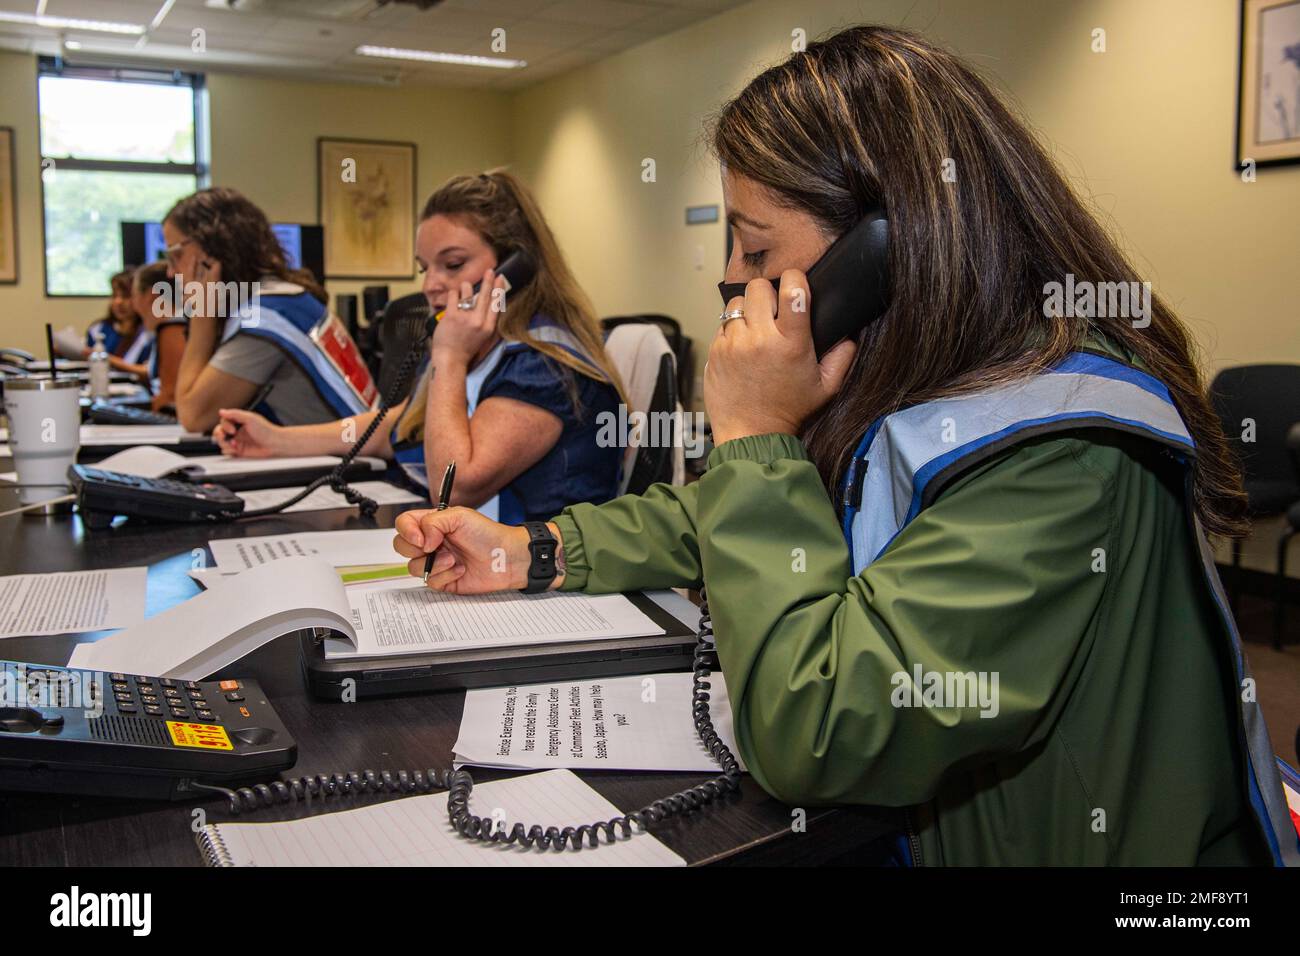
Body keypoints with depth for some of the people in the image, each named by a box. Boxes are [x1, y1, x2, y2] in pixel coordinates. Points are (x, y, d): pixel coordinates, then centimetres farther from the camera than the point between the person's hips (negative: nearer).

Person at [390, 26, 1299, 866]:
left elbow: (811, 734, -32)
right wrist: (534, 552, 0)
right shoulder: (915, 387, -1)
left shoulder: (1058, 458, -28)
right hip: (906, 820, 7)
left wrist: (754, 436, -24)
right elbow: (721, 519, 11)